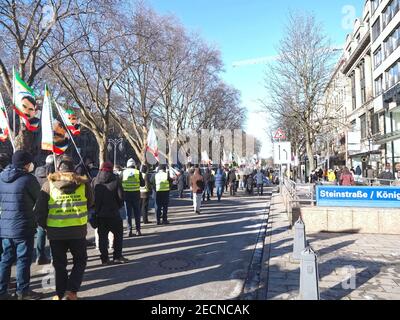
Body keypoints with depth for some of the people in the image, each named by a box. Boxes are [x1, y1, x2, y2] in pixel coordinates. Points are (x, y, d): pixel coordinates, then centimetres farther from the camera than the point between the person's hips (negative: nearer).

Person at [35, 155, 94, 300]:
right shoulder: (83, 183, -4)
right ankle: (71, 291, 8)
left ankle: (61, 294, 25)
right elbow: (90, 204, 8)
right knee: (80, 261, 18)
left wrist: (45, 226, 11)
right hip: (78, 231, 0)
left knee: (59, 264, 18)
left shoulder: (49, 185, -5)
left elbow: (40, 210, -4)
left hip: (55, 232, 1)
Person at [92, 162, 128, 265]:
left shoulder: (95, 181, 0)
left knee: (102, 236, 10)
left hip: (99, 214, 3)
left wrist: (96, 208, 15)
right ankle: (117, 257, 11)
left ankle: (104, 258, 13)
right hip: (113, 213, -3)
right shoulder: (115, 180, -7)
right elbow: (120, 196, -8)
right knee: (118, 234, 11)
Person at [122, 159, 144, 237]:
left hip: (126, 194, 0)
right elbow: (143, 184, 0)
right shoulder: (138, 172, -3)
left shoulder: (123, 172, -2)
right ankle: (138, 230, 11)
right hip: (136, 194, 0)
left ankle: (129, 230, 6)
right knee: (137, 213, 10)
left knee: (128, 213, 7)